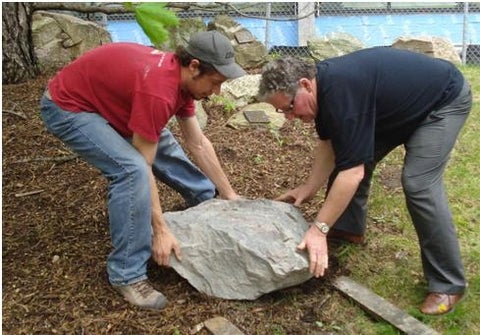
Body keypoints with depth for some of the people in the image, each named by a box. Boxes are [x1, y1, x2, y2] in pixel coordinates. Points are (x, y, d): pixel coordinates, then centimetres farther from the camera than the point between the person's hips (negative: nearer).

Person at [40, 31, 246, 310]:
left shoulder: (181, 77, -5)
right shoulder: (159, 91, -34)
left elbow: (198, 144, 3)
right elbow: (143, 167, -27)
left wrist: (229, 194, 7)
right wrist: (161, 230, -22)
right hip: (67, 107, -9)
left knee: (165, 148, 14)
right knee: (131, 169, -26)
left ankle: (210, 203, 38)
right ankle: (127, 274, -12)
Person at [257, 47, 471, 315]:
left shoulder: (341, 92, -37)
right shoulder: (322, 82, -9)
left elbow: (353, 174, -37)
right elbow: (330, 144, 3)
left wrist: (319, 229, -33)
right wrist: (310, 188, -1)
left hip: (445, 99, -9)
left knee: (419, 184, -21)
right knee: (352, 154, 7)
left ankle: (449, 283, -7)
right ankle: (350, 228, 26)